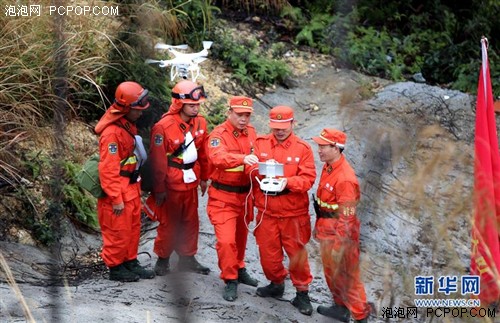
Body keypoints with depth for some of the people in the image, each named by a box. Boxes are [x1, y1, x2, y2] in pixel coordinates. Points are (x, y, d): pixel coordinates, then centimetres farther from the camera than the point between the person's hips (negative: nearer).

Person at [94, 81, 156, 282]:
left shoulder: (128, 124, 6)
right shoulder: (112, 132, -25)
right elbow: (108, 169, -24)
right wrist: (116, 199, -22)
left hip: (131, 187, 9)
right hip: (118, 189, -9)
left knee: (133, 227, 18)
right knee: (118, 231, 3)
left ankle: (131, 262, 31)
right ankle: (115, 268, 16)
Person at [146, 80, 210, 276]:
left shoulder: (200, 123, -1)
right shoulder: (163, 127, -20)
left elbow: (203, 153, 12)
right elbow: (158, 160, -15)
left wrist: (203, 178, 17)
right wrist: (159, 189, -10)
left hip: (191, 181, 6)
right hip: (172, 184, -6)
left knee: (191, 222, 14)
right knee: (169, 223, 7)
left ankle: (187, 258, 28)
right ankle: (163, 259, 23)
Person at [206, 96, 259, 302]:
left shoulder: (251, 133, 5)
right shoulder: (219, 134, -16)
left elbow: (256, 158, 16)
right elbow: (218, 156, -36)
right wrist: (242, 159, -52)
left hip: (244, 194, 6)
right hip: (223, 197, -6)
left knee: (241, 235, 21)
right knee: (226, 240, -11)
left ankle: (239, 269, 42)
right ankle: (230, 281, 3)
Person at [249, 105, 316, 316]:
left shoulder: (302, 148, -4)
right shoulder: (260, 143, 4)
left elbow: (308, 178, -11)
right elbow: (250, 170, 0)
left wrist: (288, 182, -28)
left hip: (293, 212, -3)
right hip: (266, 211, 3)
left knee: (297, 253, 2)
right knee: (268, 252, 11)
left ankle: (302, 293, 15)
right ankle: (276, 284, 35)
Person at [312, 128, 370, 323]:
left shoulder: (345, 177, -26)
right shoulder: (328, 167, 3)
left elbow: (346, 217, -24)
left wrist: (339, 246, -22)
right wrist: (318, 225, 23)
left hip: (340, 233, -9)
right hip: (326, 230, 9)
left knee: (346, 276, 1)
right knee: (331, 272, 22)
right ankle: (340, 307, 38)